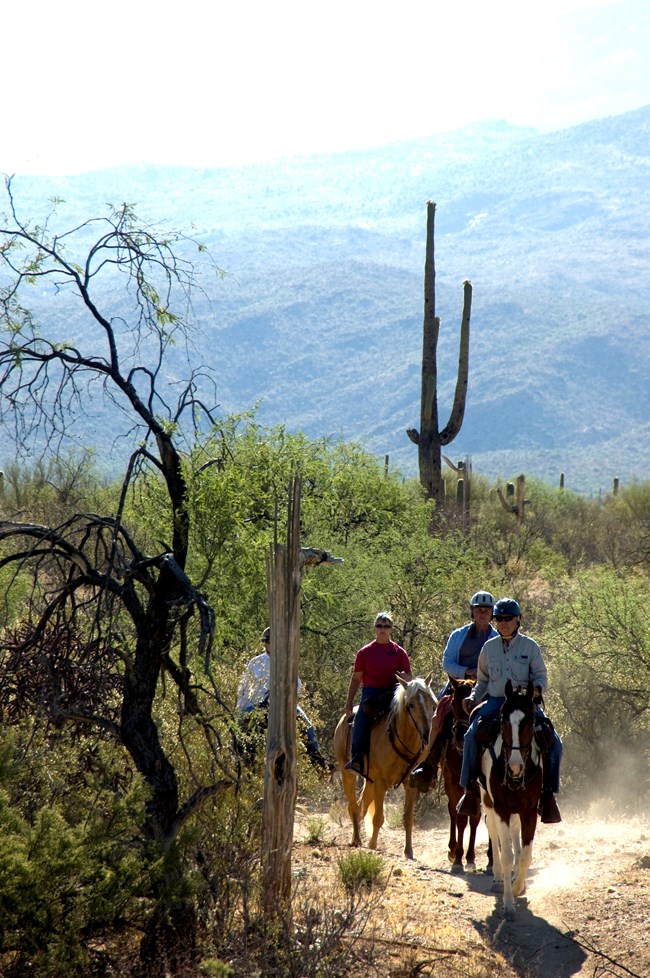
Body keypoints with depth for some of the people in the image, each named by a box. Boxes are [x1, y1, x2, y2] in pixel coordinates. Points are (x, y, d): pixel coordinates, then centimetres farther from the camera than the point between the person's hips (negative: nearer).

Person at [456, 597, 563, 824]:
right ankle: (470, 788, -17)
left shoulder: (529, 646, 4)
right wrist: (473, 697, 3)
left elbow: (540, 675, 2)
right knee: (472, 735, -26)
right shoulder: (489, 647, 11)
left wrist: (537, 688, -20)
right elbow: (483, 680, 20)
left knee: (553, 743, -18)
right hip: (495, 701, 1)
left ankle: (547, 792, -7)